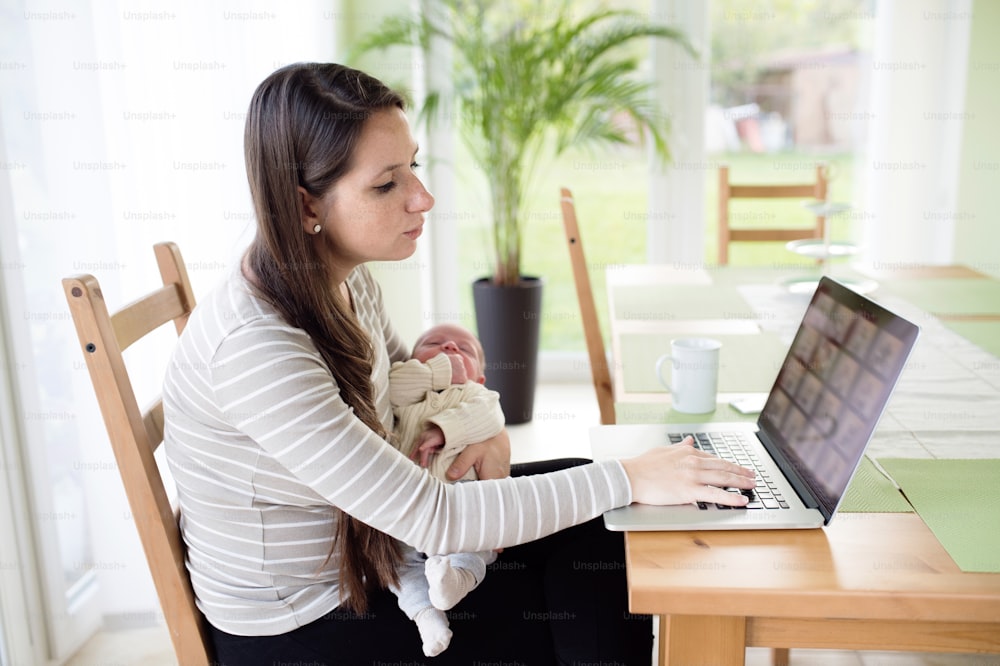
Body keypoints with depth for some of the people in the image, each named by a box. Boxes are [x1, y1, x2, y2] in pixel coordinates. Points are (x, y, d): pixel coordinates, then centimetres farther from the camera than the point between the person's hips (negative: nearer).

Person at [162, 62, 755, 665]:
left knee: (596, 529, 1)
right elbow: (432, 521, -32)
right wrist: (629, 479, -28)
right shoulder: (255, 348, -33)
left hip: (362, 544, 7)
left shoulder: (344, 277, -7)